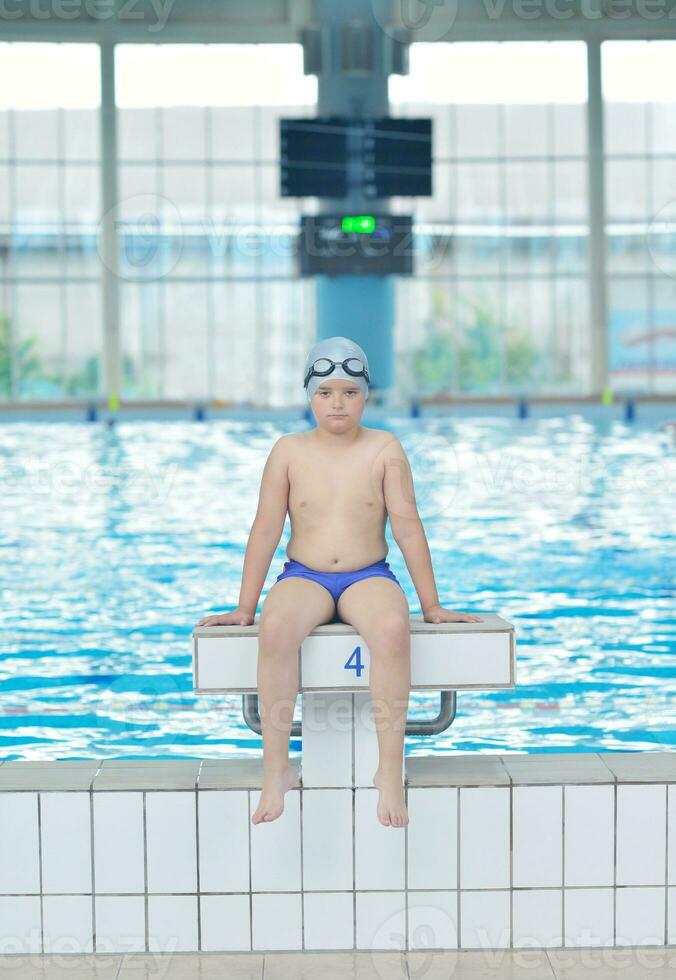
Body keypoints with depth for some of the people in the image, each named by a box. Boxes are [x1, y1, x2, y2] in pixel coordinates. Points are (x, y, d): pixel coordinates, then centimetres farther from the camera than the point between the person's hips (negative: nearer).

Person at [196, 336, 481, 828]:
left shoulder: (385, 448, 1)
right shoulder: (289, 450, 2)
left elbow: (407, 526, 0)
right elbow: (267, 529, 3)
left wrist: (432, 606, 0)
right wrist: (244, 609, 3)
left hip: (369, 578, 0)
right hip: (304, 578, 1)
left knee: (393, 627, -37)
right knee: (276, 627, -36)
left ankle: (390, 770, -29)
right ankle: (277, 770, -28)